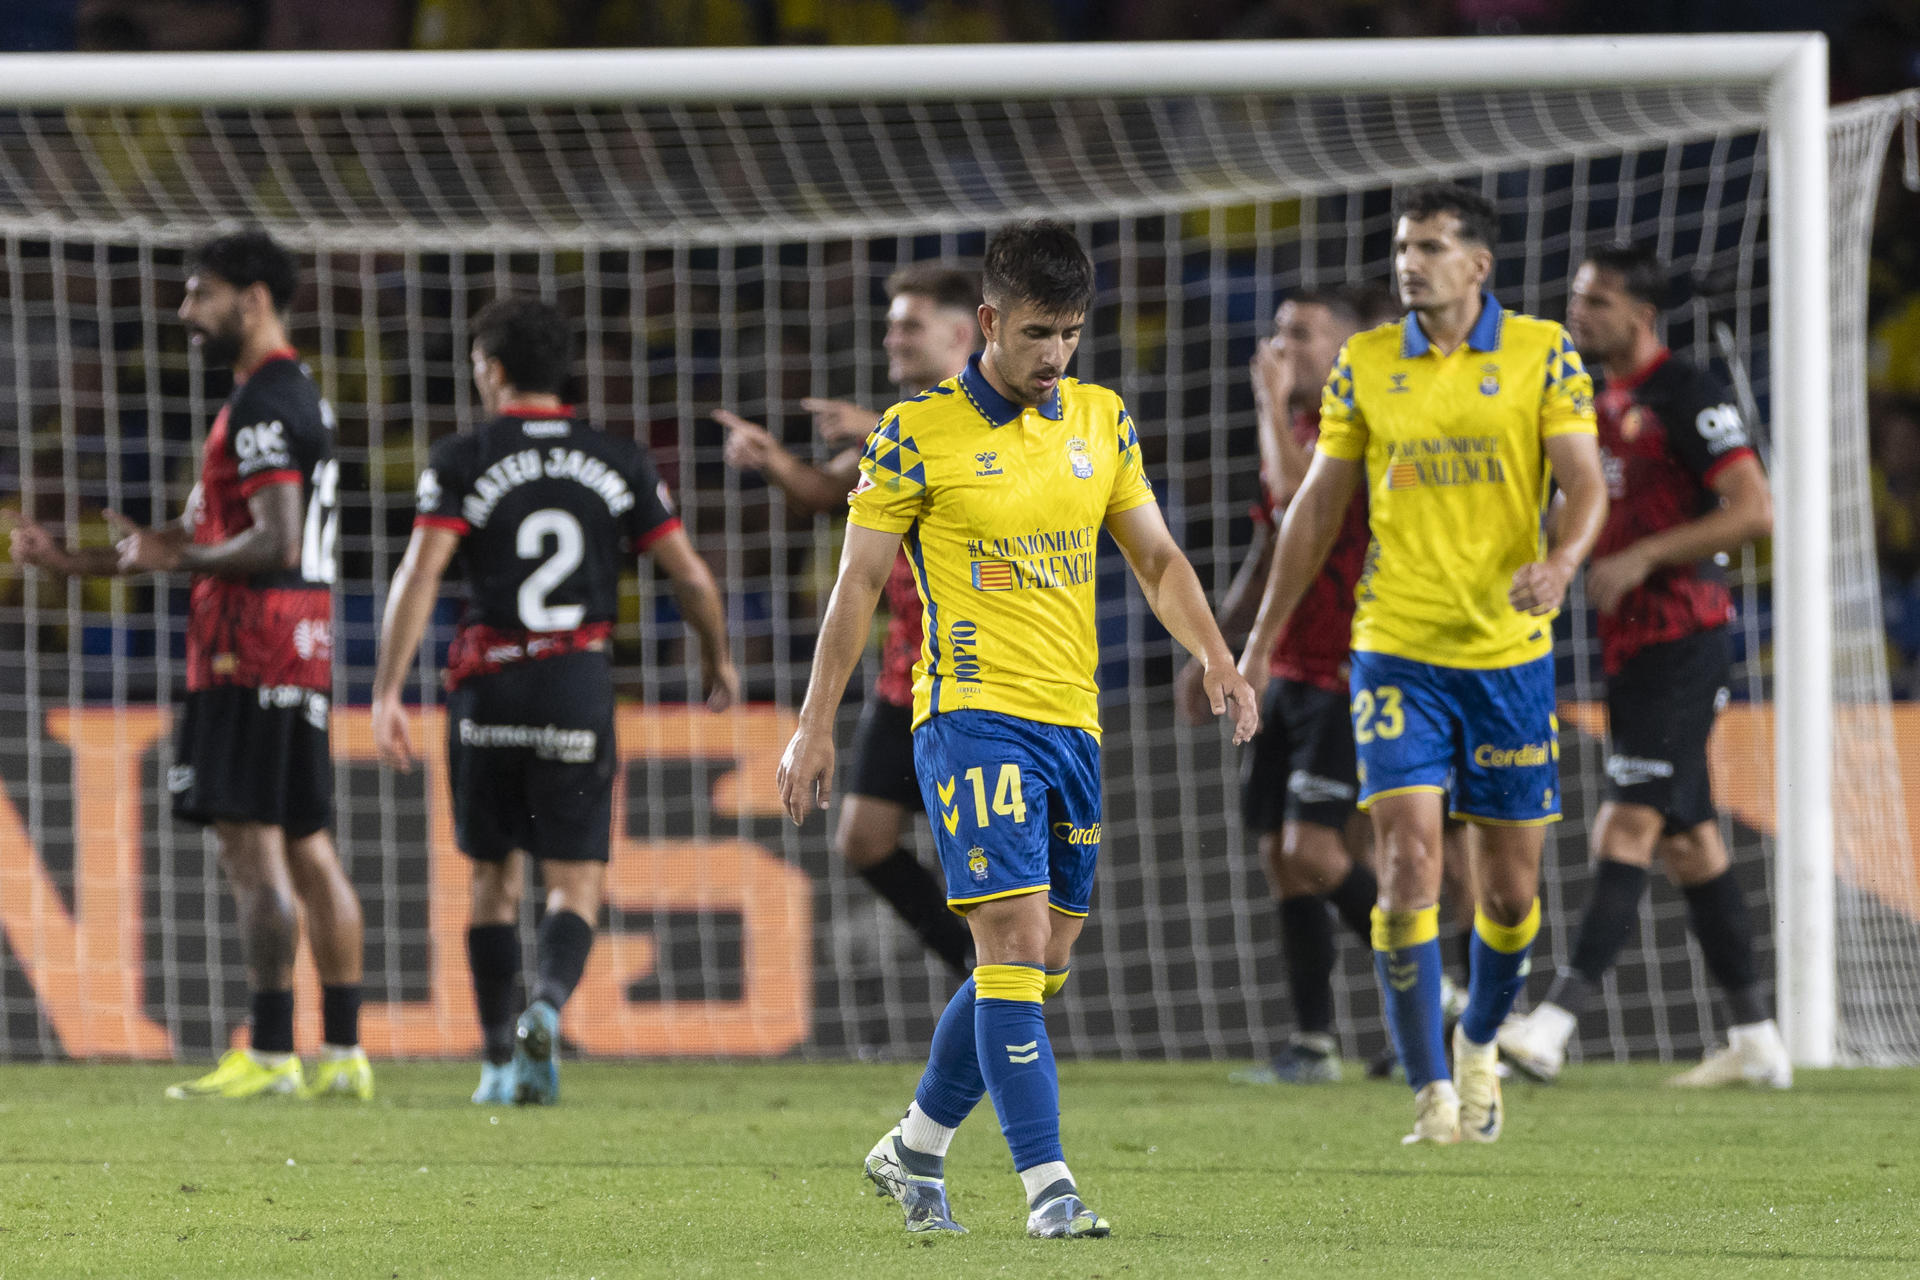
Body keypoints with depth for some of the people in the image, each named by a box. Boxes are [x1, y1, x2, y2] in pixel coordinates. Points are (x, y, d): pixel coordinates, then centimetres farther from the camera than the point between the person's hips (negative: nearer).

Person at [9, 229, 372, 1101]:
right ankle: (343, 1055, 9)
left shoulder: (263, 408, -13)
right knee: (307, 851, 9)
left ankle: (269, 1055, -13)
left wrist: (177, 560, -11)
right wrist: (71, 562, 23)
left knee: (252, 850, -10)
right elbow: (200, 532, 25)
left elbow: (276, 546, -22)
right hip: (301, 654, 10)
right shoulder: (298, 398, 21)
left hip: (251, 658, -10)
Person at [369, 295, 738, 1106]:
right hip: (580, 688, 0)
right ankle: (546, 1006, -26)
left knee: (495, 879, 13)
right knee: (575, 884, 3)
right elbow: (692, 577, 6)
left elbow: (419, 576, -12)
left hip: (488, 686, 0)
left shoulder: (460, 462, -2)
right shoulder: (618, 463, 6)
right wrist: (718, 661, 24)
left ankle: (499, 1061, 13)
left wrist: (387, 693, -13)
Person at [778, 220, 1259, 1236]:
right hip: (973, 717, -6)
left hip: (1073, 722, 6)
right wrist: (815, 725, -4)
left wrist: (1215, 658, -1)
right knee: (1016, 942, -16)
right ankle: (1047, 1184, -17)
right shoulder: (918, 432, -5)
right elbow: (859, 581, -2)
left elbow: (1155, 554, 15)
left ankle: (915, 1147, 27)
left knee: (1041, 962, 10)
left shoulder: (1100, 420, 10)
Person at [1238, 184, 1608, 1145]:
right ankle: (1432, 1097, -11)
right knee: (1409, 867, -13)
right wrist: (1262, 640, 11)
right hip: (1397, 651, 0)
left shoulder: (1543, 355, 0)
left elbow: (1586, 483, -7)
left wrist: (1560, 562, -29)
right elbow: (1319, 503, 12)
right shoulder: (1365, 365, 5)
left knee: (1509, 887, 7)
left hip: (1508, 651, 0)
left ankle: (1480, 1041, 36)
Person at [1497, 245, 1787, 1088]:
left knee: (1630, 823, -15)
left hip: (1682, 643, -9)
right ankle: (1755, 1040, 15)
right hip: (1629, 646, 9)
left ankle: (1553, 1023, -24)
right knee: (1687, 838, 10)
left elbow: (1753, 511, -18)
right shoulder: (1601, 404, 15)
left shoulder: (1686, 396, -11)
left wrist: (1640, 558, -21)